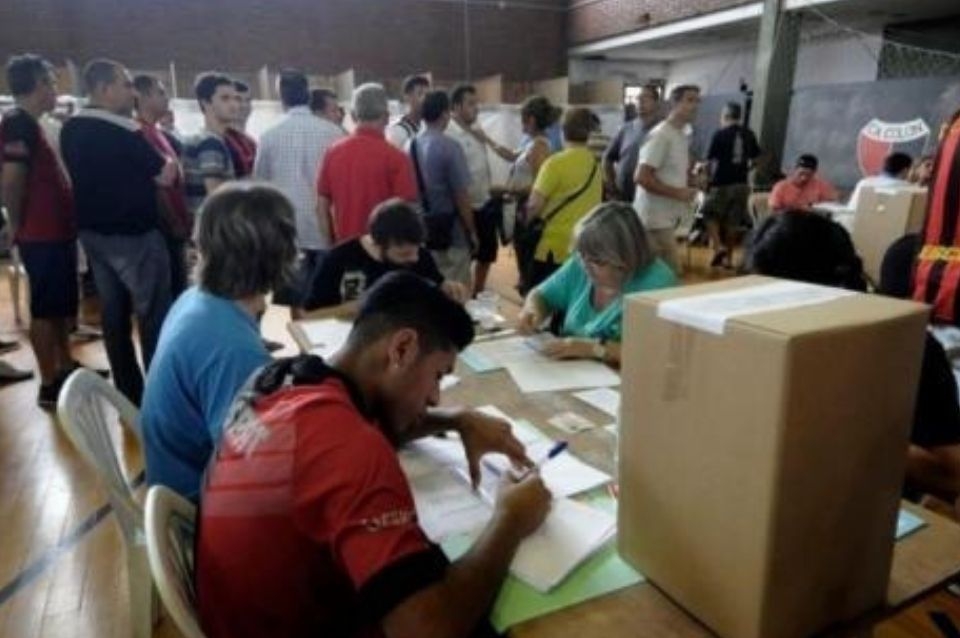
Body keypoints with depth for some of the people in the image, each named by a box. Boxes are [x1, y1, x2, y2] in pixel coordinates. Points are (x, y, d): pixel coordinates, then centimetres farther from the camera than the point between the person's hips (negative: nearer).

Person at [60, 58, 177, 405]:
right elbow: (166, 176, -15)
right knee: (154, 314, 1)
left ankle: (128, 393, 19)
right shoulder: (123, 132, -19)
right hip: (134, 234, -8)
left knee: (113, 313, 11)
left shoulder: (71, 130, 8)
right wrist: (168, 158, 6)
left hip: (92, 231, 8)